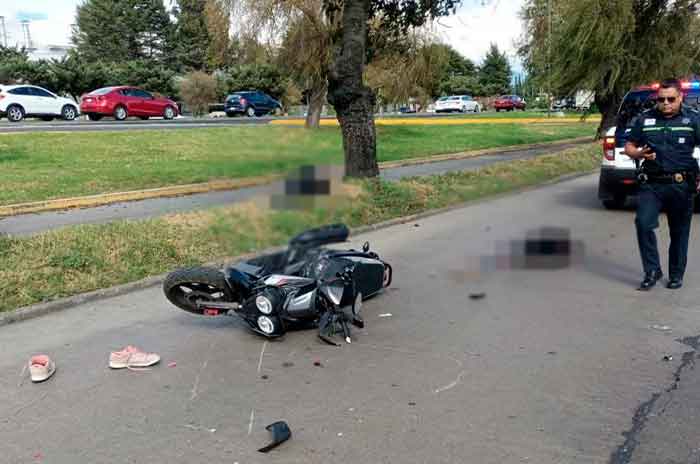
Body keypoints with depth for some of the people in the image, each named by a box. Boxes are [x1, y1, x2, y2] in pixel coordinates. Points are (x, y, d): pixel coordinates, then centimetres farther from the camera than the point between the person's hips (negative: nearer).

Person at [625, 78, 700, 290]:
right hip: (651, 184, 1)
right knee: (643, 224, -15)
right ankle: (652, 271, 0)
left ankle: (676, 274, 24)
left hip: (681, 185, -1)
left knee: (679, 232, 8)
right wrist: (638, 154, -11)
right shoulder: (644, 119, 6)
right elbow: (629, 147, 13)